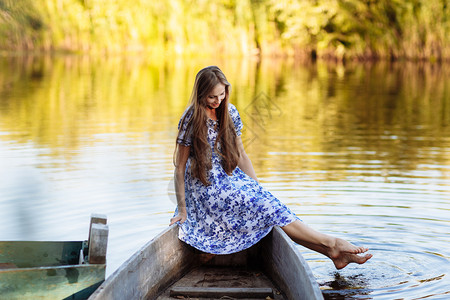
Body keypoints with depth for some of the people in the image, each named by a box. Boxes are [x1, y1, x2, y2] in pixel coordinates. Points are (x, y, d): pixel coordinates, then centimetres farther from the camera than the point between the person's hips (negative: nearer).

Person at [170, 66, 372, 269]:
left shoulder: (230, 113, 4)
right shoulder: (191, 119, -13)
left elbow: (241, 156, 11)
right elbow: (179, 167, -10)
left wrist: (258, 189, 6)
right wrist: (182, 209, -10)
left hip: (230, 178, 5)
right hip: (206, 186, -5)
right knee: (268, 208, -20)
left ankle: (332, 253, -23)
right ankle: (330, 243, -17)